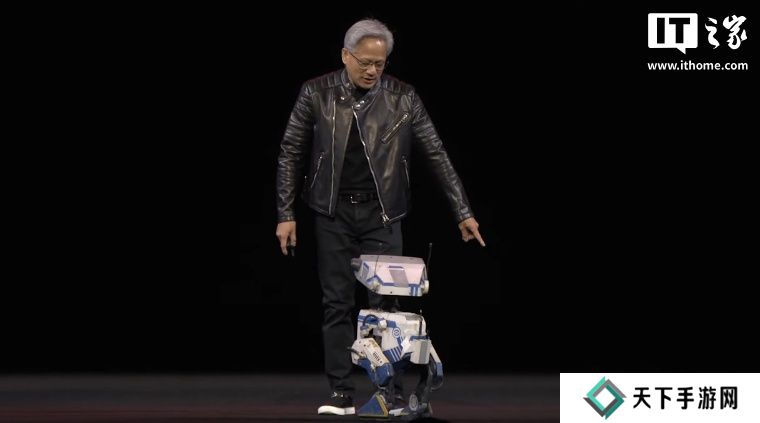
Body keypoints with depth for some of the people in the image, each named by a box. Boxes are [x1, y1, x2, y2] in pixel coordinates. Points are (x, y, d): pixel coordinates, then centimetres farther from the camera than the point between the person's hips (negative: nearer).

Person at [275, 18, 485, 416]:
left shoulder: (403, 97, -5)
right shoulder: (316, 94, -6)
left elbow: (436, 154, 0)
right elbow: (291, 154, 1)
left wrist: (463, 211, -1)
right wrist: (285, 214, -3)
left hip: (381, 214, 0)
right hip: (333, 213, 0)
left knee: (385, 303, -2)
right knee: (336, 303, 1)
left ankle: (393, 393, 3)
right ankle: (341, 393, 5)